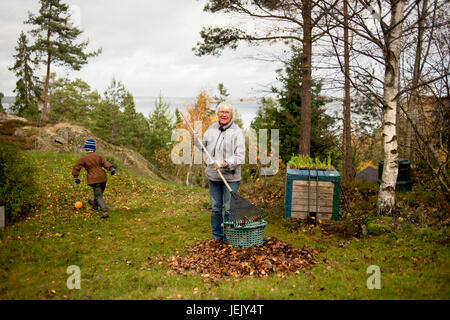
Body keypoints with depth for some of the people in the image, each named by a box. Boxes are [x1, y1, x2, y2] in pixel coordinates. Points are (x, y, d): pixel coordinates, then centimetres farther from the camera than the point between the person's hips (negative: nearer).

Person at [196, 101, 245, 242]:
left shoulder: (237, 132, -9)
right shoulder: (212, 129, 8)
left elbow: (240, 157, -14)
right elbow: (204, 147, 22)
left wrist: (223, 163, -25)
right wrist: (197, 141, 2)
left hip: (230, 178, -5)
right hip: (213, 176, 5)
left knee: (229, 209, 2)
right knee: (215, 208, 14)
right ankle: (217, 236, 28)